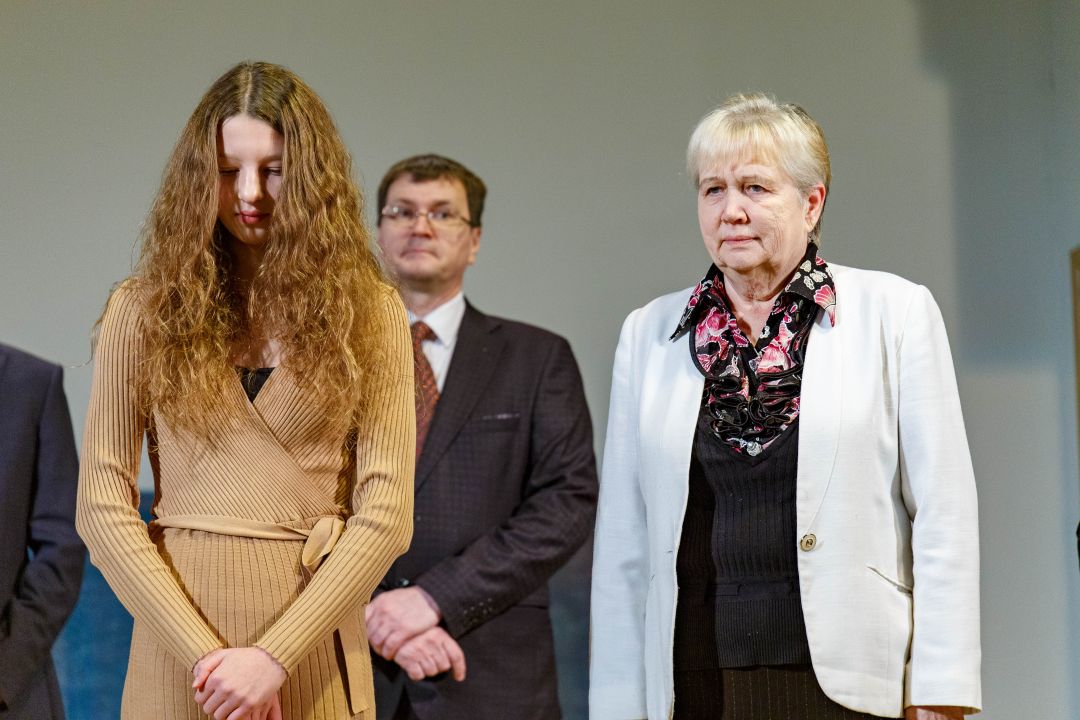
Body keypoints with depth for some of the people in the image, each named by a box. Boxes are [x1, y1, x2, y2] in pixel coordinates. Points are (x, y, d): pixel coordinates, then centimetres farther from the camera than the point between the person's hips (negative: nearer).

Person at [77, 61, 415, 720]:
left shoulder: (369, 312, 0)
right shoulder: (145, 308, 2)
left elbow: (386, 512, -6)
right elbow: (103, 505, -3)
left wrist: (274, 656, -14)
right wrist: (204, 652, -12)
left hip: (311, 634, 0)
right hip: (175, 622, 0)